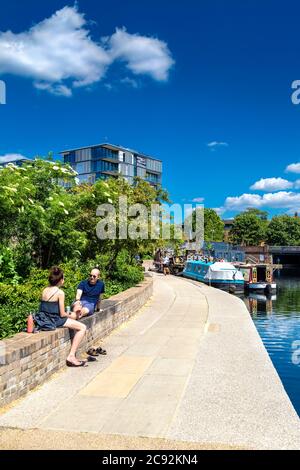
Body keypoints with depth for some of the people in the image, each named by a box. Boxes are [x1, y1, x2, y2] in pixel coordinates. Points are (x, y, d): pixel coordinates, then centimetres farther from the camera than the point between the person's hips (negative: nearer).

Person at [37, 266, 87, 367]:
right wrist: (70, 316, 8)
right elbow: (62, 314, -13)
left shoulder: (45, 290, 8)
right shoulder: (60, 292, -13)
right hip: (54, 321, -8)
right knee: (82, 328, 1)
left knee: (72, 316, 31)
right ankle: (71, 356, -3)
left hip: (44, 320, 8)